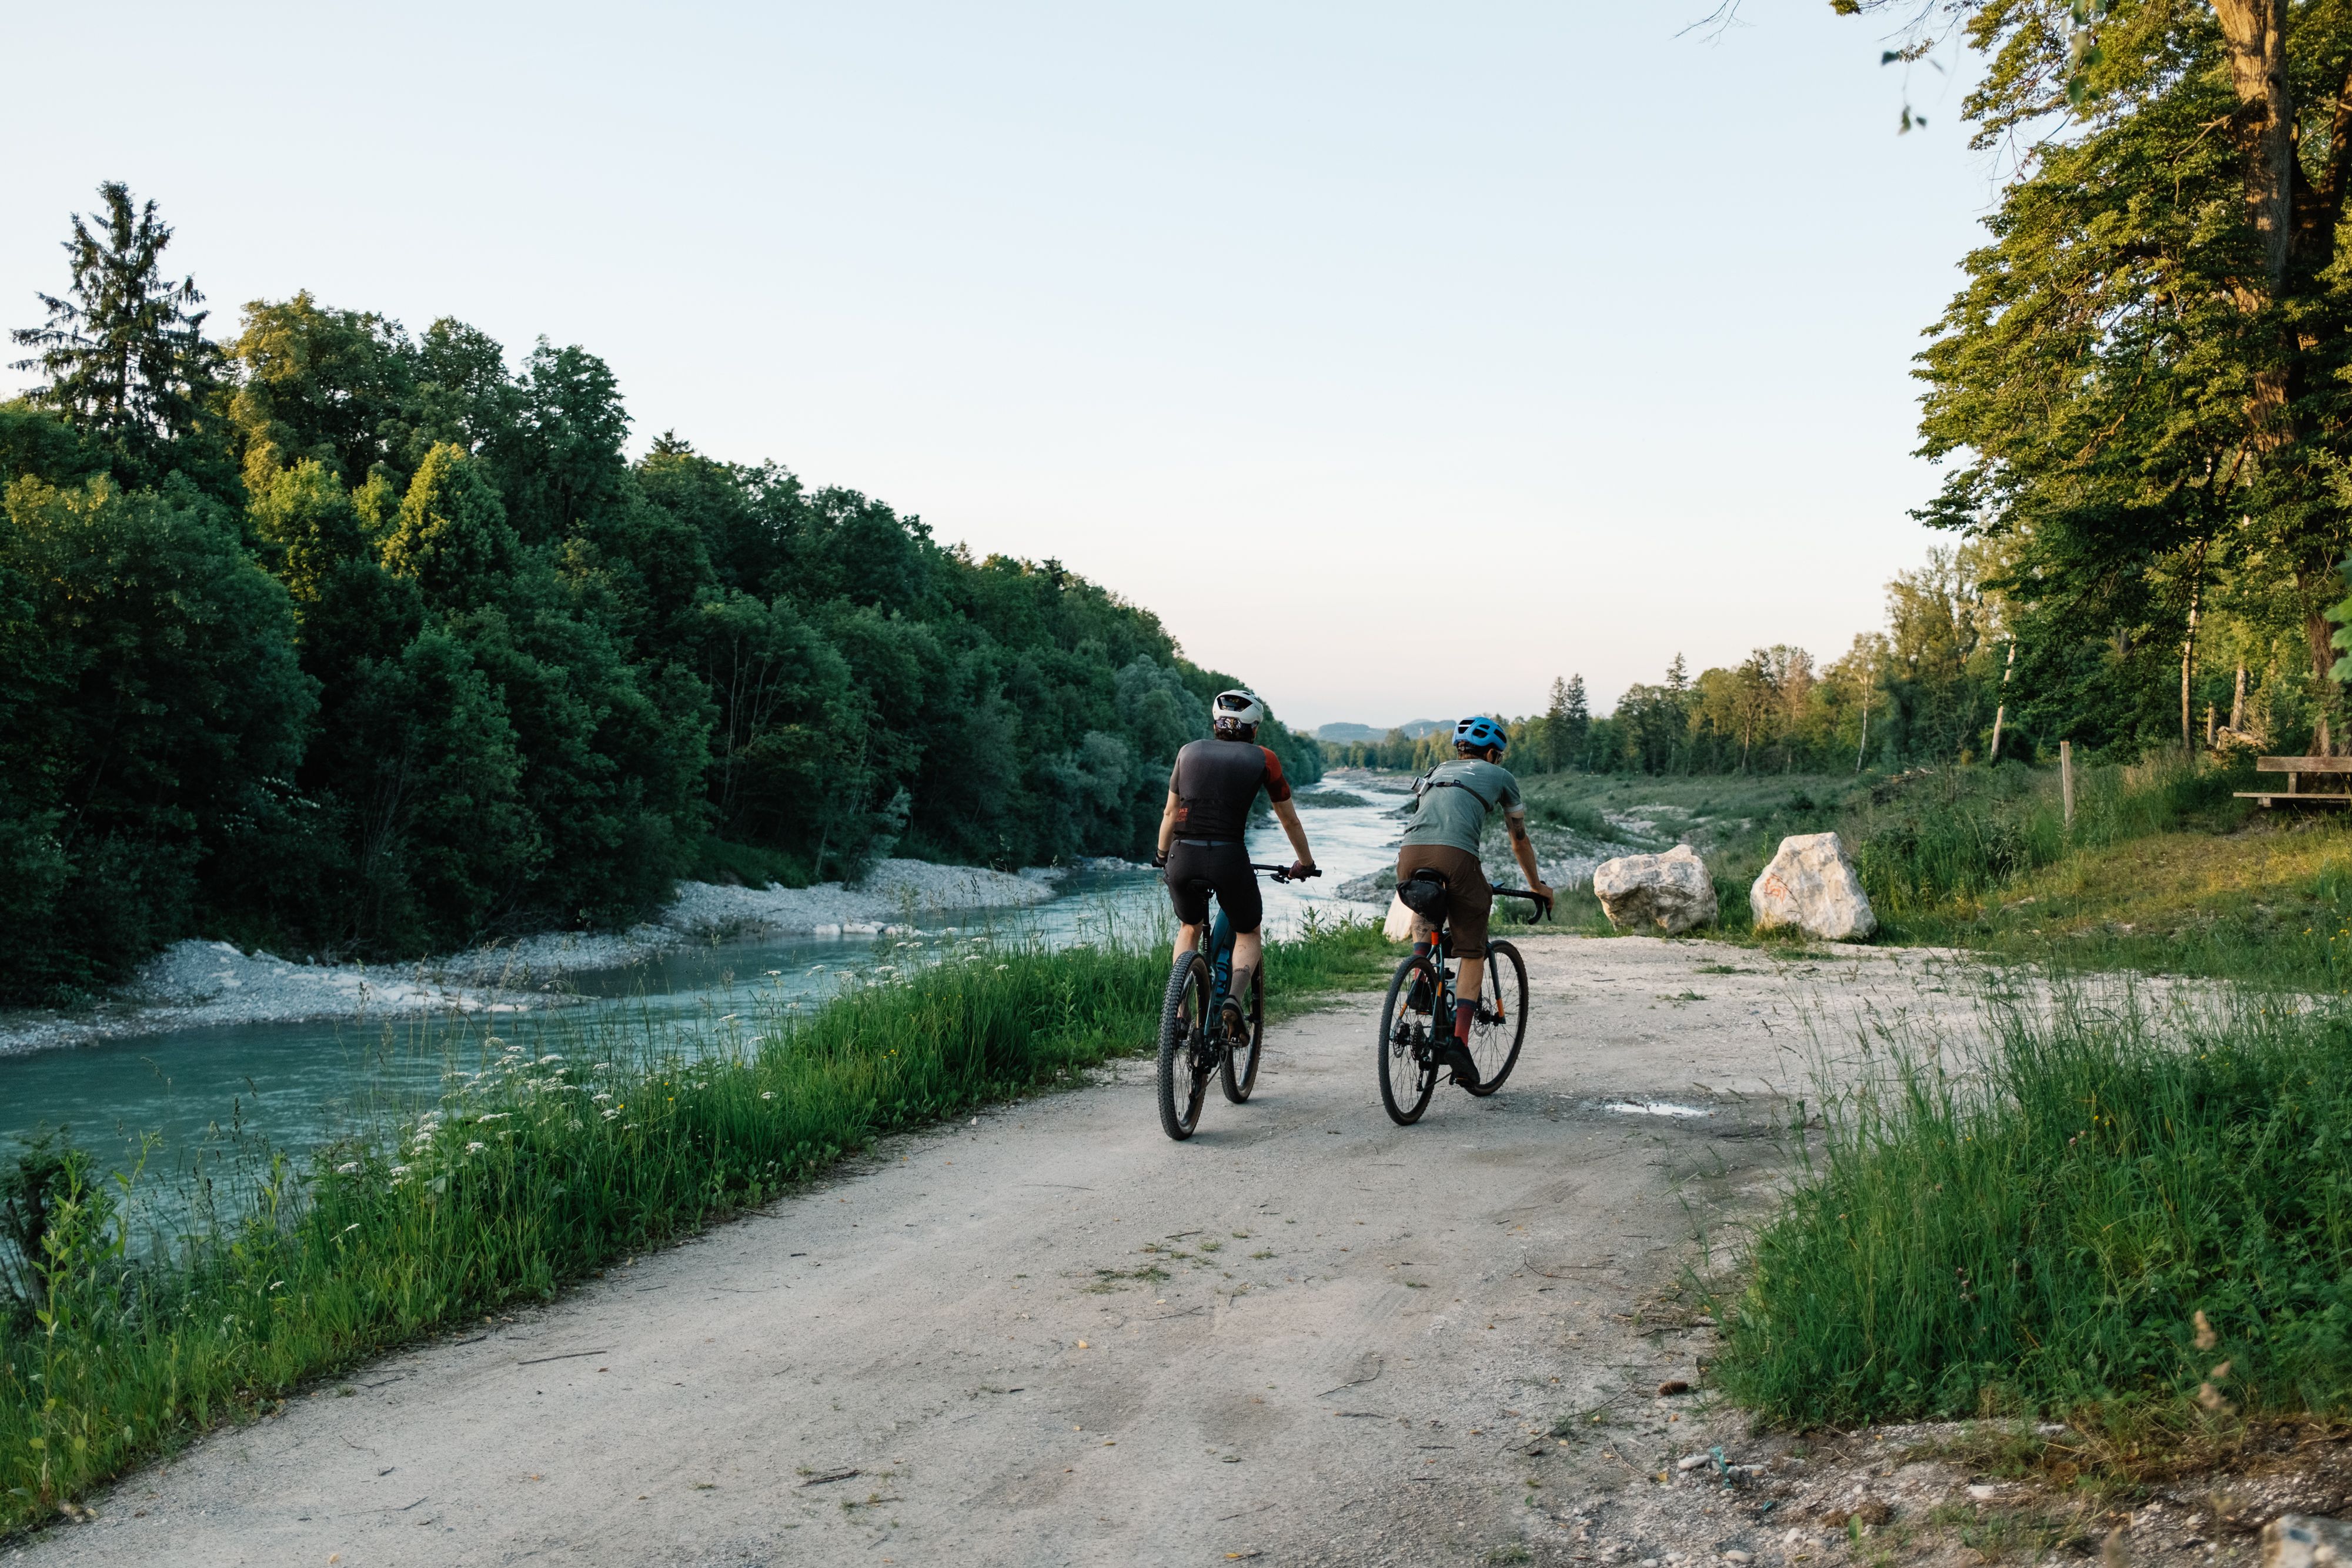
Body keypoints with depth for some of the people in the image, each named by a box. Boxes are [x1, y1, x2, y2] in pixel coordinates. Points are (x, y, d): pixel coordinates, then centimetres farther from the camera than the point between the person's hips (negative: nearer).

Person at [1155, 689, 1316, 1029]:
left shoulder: (1190, 752, 16)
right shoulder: (1263, 759, 10)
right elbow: (1289, 819, 19)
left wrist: (1162, 857, 40)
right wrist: (1306, 863, 34)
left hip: (1183, 858, 3)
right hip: (1229, 857, -2)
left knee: (1191, 928, 29)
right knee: (1248, 934, 21)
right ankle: (1235, 997, -6)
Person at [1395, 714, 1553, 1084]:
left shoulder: (1436, 772, 35)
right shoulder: (1500, 776, 25)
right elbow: (1520, 841, 35)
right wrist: (1537, 885, 50)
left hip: (1410, 853, 4)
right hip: (1456, 856, -4)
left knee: (1423, 909, 37)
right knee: (1473, 954, 10)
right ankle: (1458, 1042, -1)